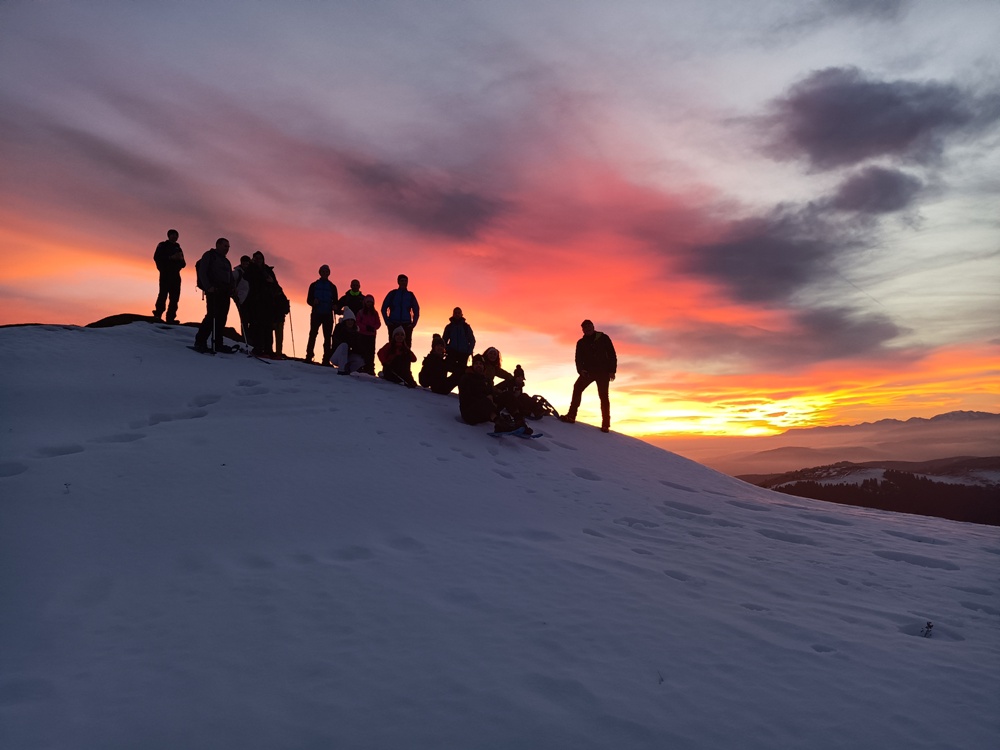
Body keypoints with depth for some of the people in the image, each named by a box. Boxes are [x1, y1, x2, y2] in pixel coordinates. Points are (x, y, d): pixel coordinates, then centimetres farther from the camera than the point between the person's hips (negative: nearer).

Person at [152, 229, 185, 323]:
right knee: (163, 293, -16)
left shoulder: (178, 248, 23)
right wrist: (171, 257, -16)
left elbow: (183, 264, 20)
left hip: (175, 275, 5)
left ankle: (171, 317, -5)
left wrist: (181, 259, -2)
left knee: (175, 296, -3)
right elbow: (156, 257, -6)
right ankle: (158, 315, -16)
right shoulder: (163, 246, 8)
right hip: (165, 274, -5)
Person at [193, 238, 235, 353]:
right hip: (213, 291, -7)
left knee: (222, 318, 3)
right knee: (212, 316, -15)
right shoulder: (209, 255, 6)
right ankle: (200, 342, -11)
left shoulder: (226, 261, 27)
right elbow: (202, 273, -4)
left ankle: (218, 343, 6)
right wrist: (208, 287, -17)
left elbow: (230, 277, 25)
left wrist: (231, 289, 5)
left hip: (224, 293, 7)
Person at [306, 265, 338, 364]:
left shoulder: (332, 287, 12)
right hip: (316, 314, -1)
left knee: (327, 337, -2)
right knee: (313, 334, -4)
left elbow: (335, 301, 13)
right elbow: (308, 300, 8)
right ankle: (309, 357, -2)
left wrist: (334, 306, -10)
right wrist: (313, 302, -14)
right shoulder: (314, 285, 10)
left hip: (328, 315, 1)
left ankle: (326, 359, -2)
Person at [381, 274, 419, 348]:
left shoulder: (410, 295, 9)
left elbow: (416, 310, 13)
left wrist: (414, 323, 2)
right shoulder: (392, 294, 6)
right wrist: (387, 321, -1)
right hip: (393, 324, -1)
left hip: (407, 325, 1)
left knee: (407, 345, -5)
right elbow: (384, 308, 8)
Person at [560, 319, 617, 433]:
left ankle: (605, 424, 0)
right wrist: (581, 370, -15)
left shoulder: (603, 338, 2)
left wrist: (612, 370, -7)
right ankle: (571, 415, -16)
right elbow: (579, 358, 4)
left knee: (603, 396, -4)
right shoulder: (581, 343, 10)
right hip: (588, 371, 2)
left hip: (603, 372, -2)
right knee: (577, 388, -17)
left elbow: (612, 355, 1)